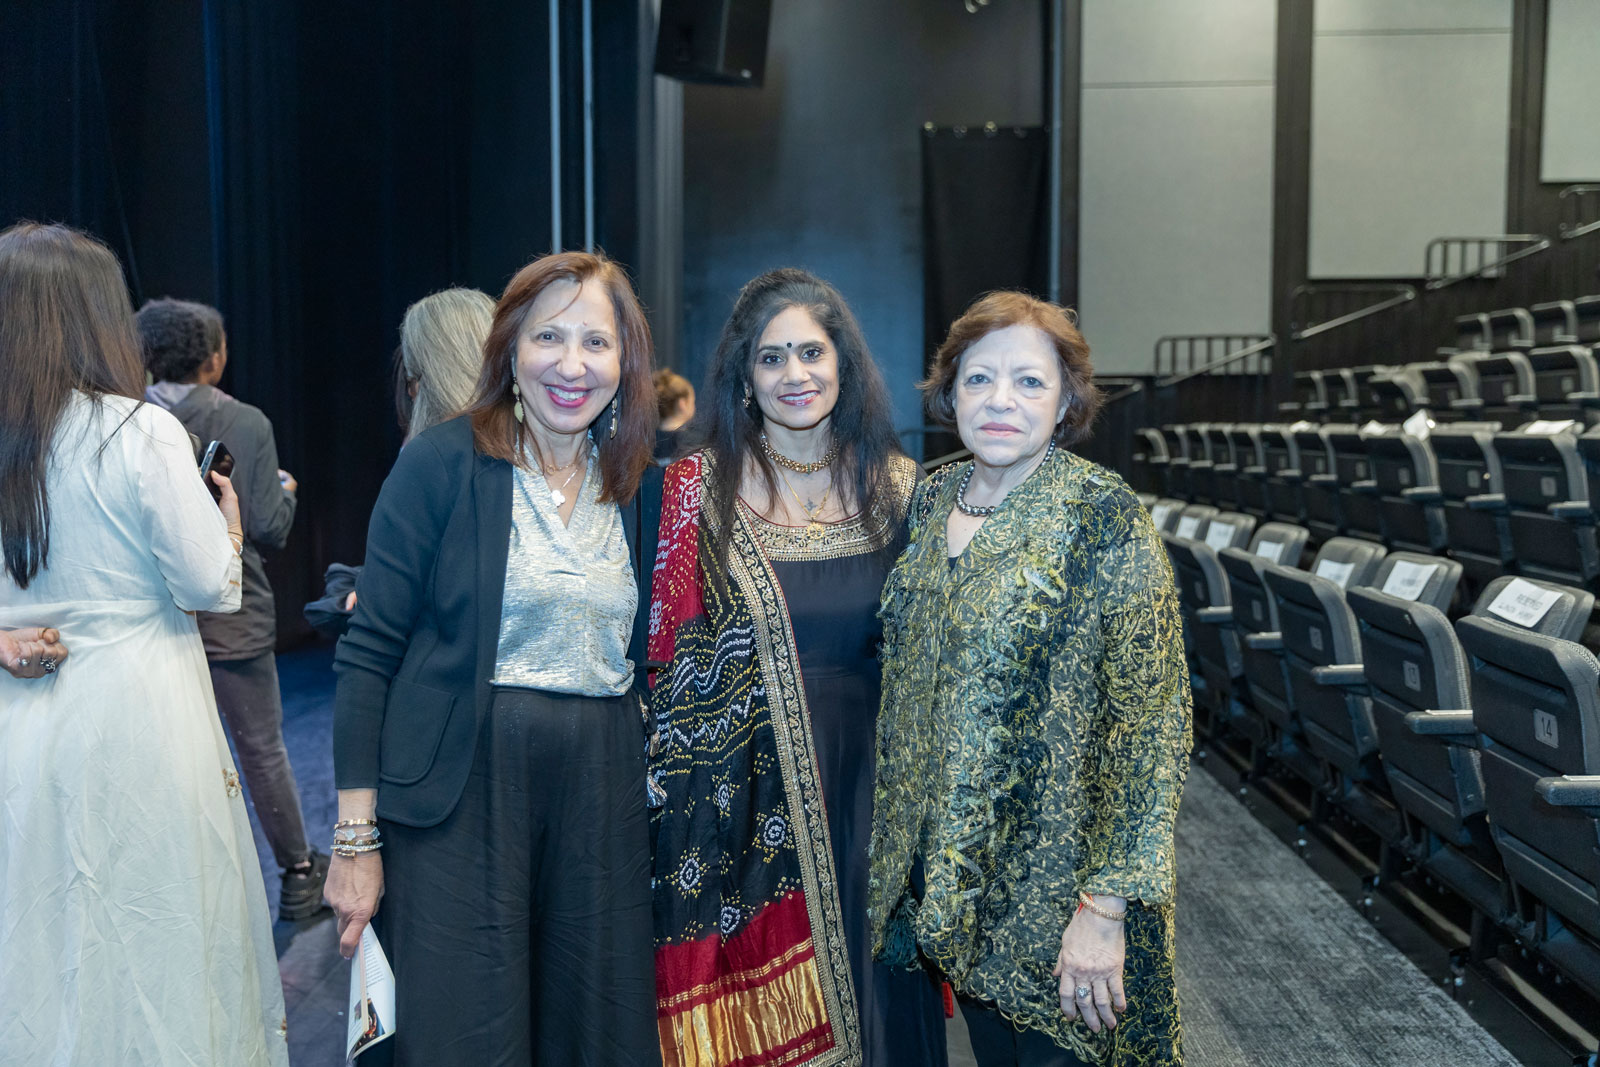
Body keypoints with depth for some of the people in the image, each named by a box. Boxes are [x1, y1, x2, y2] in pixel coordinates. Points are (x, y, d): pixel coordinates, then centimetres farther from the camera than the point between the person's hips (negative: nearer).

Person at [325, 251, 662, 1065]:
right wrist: (356, 838, -10)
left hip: (602, 794, 5)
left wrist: (649, 794, 9)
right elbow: (367, 653, -7)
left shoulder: (636, 486, 7)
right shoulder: (442, 463, -6)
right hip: (461, 792, -4)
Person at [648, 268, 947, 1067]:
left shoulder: (896, 485, 2)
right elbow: (663, 656, -3)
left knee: (871, 997, 14)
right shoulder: (698, 489, -5)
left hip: (869, 787, 2)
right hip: (744, 794, -2)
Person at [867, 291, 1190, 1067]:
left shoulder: (1104, 520, -16)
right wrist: (903, 840, 15)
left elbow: (1149, 723, -18)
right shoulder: (932, 500, 3)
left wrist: (1104, 907, -21)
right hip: (946, 867, 6)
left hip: (1054, 883, -5)